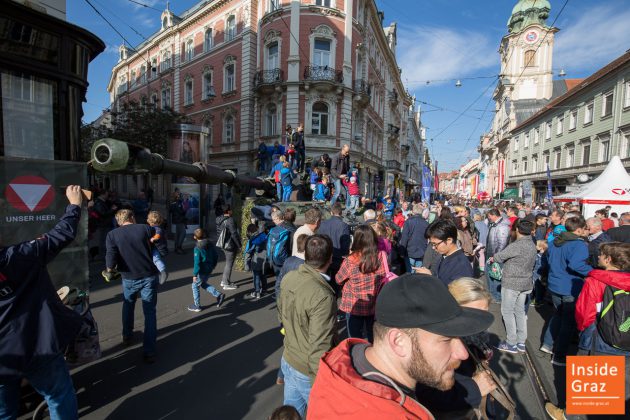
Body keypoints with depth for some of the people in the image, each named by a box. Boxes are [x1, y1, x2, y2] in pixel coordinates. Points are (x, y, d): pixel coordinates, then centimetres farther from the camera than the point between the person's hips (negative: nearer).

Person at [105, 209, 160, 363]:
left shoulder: (112, 235, -7)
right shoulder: (145, 229, -5)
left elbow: (110, 264, -13)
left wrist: (110, 269, 7)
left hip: (129, 278, 1)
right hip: (149, 276, -1)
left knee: (127, 306, 29)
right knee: (150, 312, 6)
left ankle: (127, 336, 46)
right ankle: (149, 352, 6)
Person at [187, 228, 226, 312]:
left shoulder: (197, 248, -20)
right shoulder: (210, 245, 1)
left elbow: (197, 263, -22)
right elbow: (216, 256, 9)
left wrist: (195, 274, -17)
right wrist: (213, 266, 22)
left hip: (202, 271, -7)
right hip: (209, 270, 7)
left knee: (195, 286, 12)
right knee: (203, 284, 25)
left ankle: (196, 306, 21)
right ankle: (219, 295, 14)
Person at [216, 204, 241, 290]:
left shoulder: (219, 219, 5)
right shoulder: (230, 220, -22)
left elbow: (218, 232, 14)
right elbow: (234, 234, -21)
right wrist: (239, 245, -13)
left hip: (223, 244, 9)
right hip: (230, 245, -9)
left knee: (228, 263, 22)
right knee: (229, 264, 3)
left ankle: (223, 281, 32)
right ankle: (226, 284, 13)